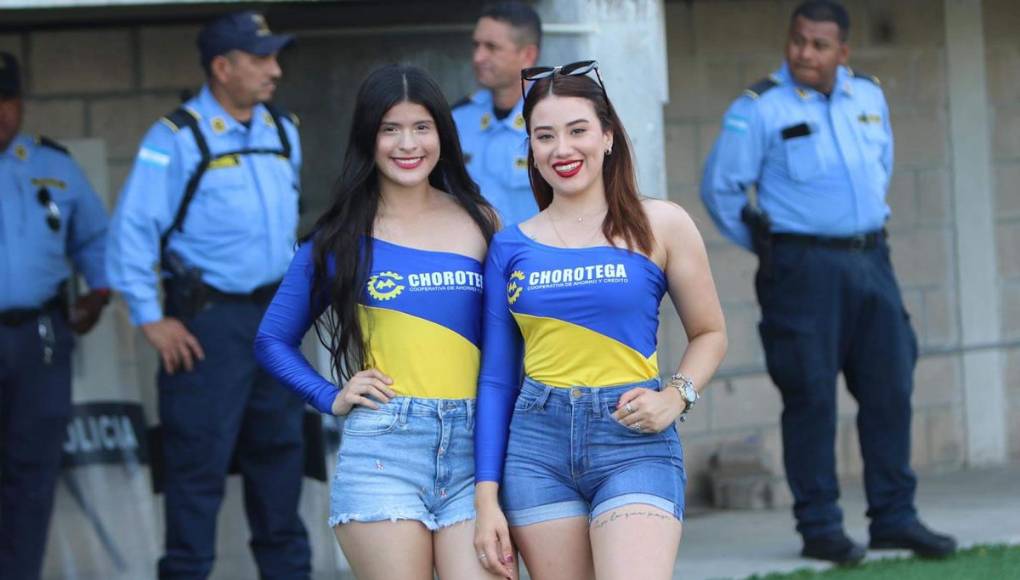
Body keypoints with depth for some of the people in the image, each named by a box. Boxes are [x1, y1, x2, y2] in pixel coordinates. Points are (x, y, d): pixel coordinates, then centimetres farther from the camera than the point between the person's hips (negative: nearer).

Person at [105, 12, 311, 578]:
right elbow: (132, 229, -13)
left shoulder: (283, 132, 9)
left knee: (279, 452, 13)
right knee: (199, 462, -5)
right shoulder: (177, 138, -12)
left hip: (274, 316, 6)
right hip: (207, 320, -6)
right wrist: (151, 319, -14)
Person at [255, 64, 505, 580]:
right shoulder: (341, 239, 8)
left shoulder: (478, 223, 12)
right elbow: (273, 340, 16)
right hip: (382, 447, -1)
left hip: (473, 446, 1)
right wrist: (331, 398, 1)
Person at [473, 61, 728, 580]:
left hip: (635, 444, -3)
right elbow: (496, 378, 12)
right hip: (537, 445, 3)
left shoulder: (660, 226, 4)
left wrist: (675, 396, -8)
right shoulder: (511, 246, 10)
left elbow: (710, 334, 12)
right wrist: (486, 498, 7)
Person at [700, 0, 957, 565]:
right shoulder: (759, 109, -7)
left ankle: (894, 517, 12)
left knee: (890, 388, 4)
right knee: (811, 396, -5)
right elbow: (720, 188, -3)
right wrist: (765, 247, 2)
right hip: (803, 266, -5)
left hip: (869, 259, 5)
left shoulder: (868, 96, 9)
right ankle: (819, 527, 1)